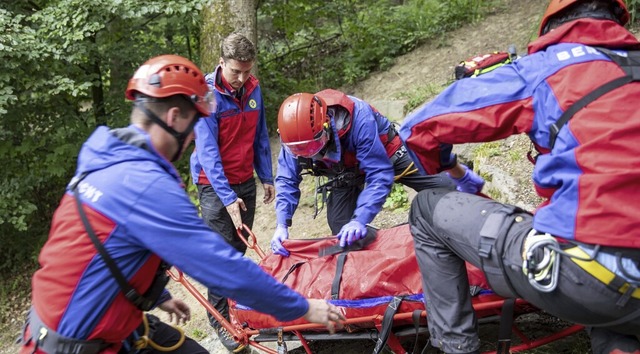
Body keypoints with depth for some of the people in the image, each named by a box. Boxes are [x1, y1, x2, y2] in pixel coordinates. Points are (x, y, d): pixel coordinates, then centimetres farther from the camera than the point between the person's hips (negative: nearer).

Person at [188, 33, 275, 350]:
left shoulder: (253, 89, 1)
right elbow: (207, 150, -19)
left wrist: (266, 177, 10)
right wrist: (227, 197, -22)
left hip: (245, 181, 5)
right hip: (215, 185, -5)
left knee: (240, 248, 12)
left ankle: (235, 304, 28)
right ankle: (220, 318, 10)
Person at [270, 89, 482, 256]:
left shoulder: (357, 118, -44)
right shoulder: (294, 136, -29)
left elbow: (379, 175, -41)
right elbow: (287, 181, -18)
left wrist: (360, 220, -49)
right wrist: (282, 225, -31)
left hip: (386, 154, -4)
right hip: (346, 171, 4)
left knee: (445, 191, -2)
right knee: (341, 234, -2)